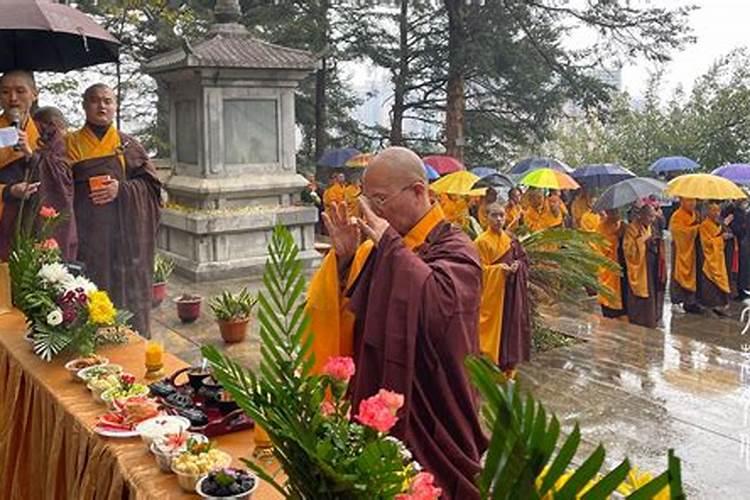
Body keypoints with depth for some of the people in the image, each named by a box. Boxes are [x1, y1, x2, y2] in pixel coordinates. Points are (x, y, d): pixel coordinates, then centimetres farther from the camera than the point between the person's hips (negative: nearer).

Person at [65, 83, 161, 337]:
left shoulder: (128, 145, 9)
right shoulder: (71, 144, 9)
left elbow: (151, 183, 2)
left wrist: (122, 188, -11)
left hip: (124, 233, 0)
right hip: (86, 233, 0)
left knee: (126, 287, 1)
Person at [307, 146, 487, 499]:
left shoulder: (454, 250, -11)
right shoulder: (379, 248, 5)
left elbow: (440, 301, -32)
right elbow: (341, 313, 6)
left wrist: (392, 245, -24)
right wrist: (343, 259, -9)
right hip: (375, 405, 6)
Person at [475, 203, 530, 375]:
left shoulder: (511, 239, 8)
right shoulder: (482, 242, -8)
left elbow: (524, 259, 11)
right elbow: (480, 269, -10)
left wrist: (518, 265, -10)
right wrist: (499, 268, -23)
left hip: (512, 292, 6)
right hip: (492, 292, -5)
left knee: (512, 326, 9)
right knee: (493, 328, -3)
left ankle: (509, 368, 22)